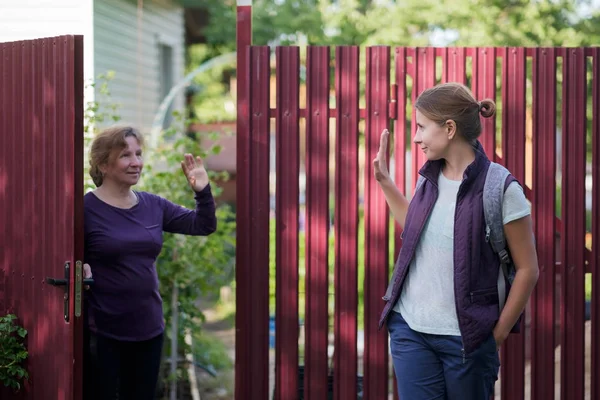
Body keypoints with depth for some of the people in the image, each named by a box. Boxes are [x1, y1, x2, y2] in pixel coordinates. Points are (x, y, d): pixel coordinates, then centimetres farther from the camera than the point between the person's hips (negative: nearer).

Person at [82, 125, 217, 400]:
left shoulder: (153, 205, 6)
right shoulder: (86, 208, -11)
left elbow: (204, 226, 10)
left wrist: (203, 191, -5)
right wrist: (81, 272, -27)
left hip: (149, 328, 6)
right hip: (102, 332, -6)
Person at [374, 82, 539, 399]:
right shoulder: (431, 178, 6)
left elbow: (527, 270, -8)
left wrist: (497, 335, -6)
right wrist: (383, 180, 21)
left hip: (465, 337, -4)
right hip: (410, 329, 5)